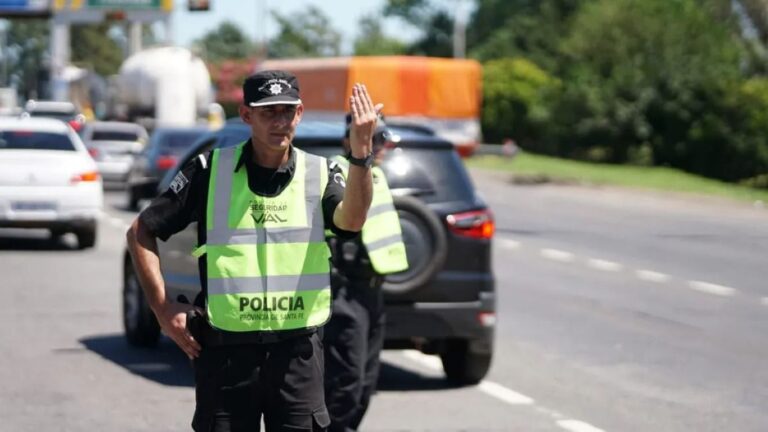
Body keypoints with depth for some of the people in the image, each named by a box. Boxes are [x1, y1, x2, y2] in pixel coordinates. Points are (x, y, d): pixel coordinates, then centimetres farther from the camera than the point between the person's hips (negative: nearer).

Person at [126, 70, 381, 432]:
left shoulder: (319, 174, 3)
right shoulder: (209, 170, 0)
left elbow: (352, 220, -19)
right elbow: (141, 232, 5)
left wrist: (360, 154, -34)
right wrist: (163, 308, -3)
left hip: (298, 352, 1)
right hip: (225, 351, -1)